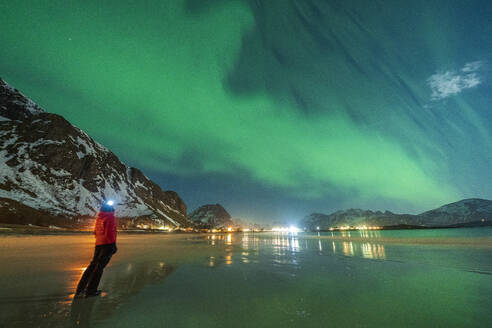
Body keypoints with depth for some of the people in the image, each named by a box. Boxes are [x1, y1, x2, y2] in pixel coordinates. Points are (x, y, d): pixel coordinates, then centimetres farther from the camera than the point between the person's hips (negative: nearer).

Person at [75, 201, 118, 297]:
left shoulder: (99, 217, 11)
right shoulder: (110, 217, -13)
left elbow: (95, 231, 16)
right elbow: (110, 232, -19)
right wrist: (113, 244, -14)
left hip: (98, 243, 8)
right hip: (107, 244, -7)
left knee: (93, 264, 17)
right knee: (100, 266, 1)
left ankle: (80, 289, 20)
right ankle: (91, 290, 6)